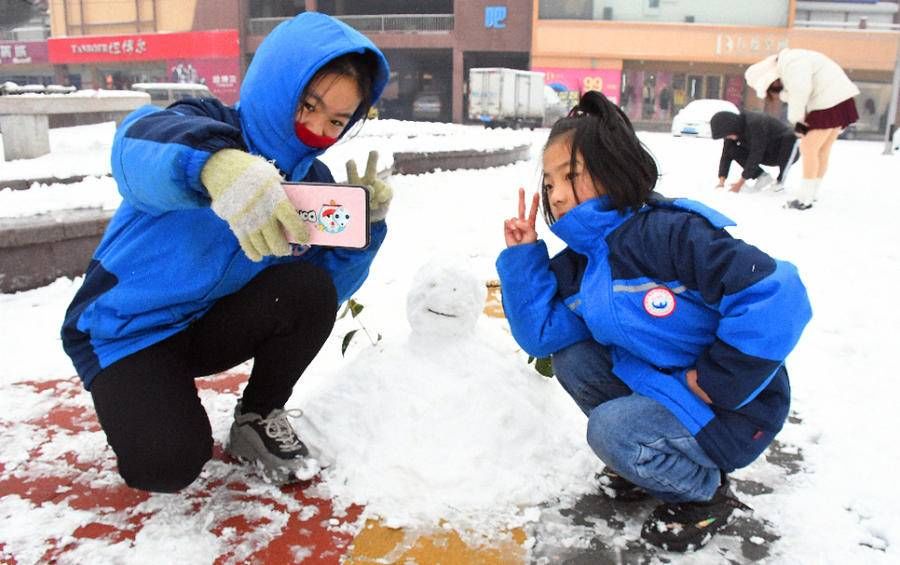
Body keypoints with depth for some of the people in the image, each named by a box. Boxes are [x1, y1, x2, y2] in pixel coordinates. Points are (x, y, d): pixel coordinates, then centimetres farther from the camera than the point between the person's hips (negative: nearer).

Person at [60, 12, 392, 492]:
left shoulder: (312, 180, -4)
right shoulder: (209, 124, -18)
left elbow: (326, 289, -6)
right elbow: (139, 145, -44)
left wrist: (365, 224, -23)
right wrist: (216, 162, -66)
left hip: (211, 325, 4)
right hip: (128, 331, -4)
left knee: (307, 288, -23)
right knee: (168, 466, -25)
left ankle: (259, 419, -1)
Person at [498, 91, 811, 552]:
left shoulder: (669, 232, -26)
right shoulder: (578, 264, 0)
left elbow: (776, 295, -33)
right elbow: (541, 335, -5)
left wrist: (718, 381, -24)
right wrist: (522, 257, -11)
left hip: (732, 409, -8)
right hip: (654, 384, 8)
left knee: (612, 430, -25)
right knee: (570, 357, -3)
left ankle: (706, 491, 6)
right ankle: (646, 463, 15)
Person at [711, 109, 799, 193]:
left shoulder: (754, 125, -33)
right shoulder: (735, 129, -11)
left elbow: (755, 155, -32)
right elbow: (726, 154, -10)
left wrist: (741, 182, -30)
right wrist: (721, 180, -21)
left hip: (788, 149, -6)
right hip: (769, 153, 6)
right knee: (733, 150, -11)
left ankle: (780, 181, -24)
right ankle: (763, 177, -7)